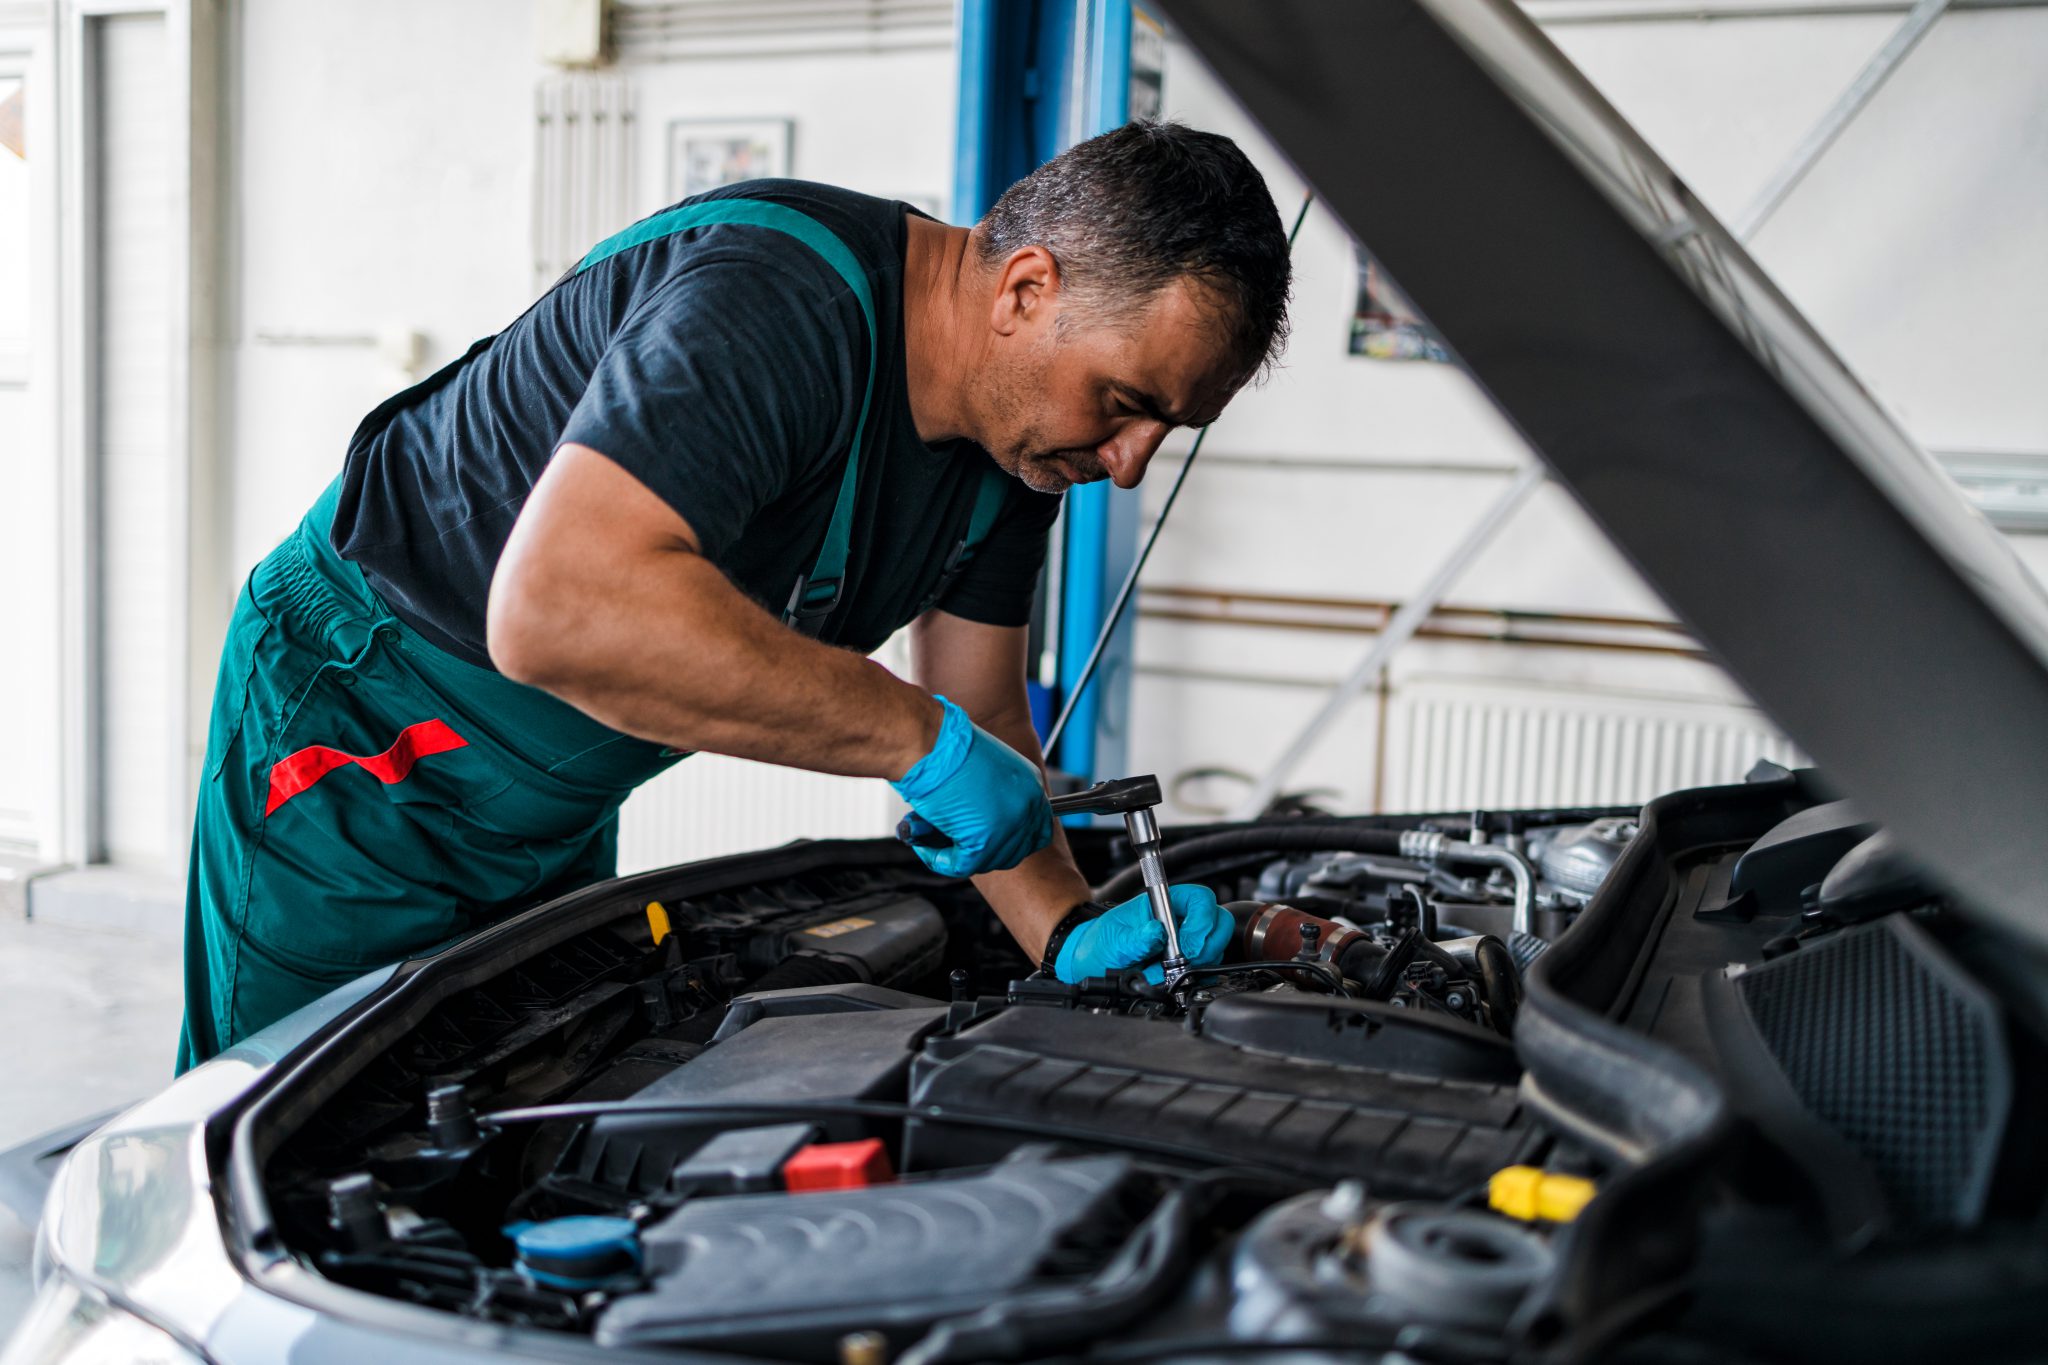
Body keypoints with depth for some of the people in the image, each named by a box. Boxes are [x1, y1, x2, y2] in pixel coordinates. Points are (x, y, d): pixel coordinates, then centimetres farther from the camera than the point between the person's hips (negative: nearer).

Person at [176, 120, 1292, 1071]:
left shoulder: (1022, 426, -7)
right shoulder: (786, 300, -35)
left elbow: (982, 711, 2)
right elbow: (554, 610, -48)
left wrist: (1071, 934, -15)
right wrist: (920, 736, -42)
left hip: (561, 810, 8)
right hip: (357, 745, -8)